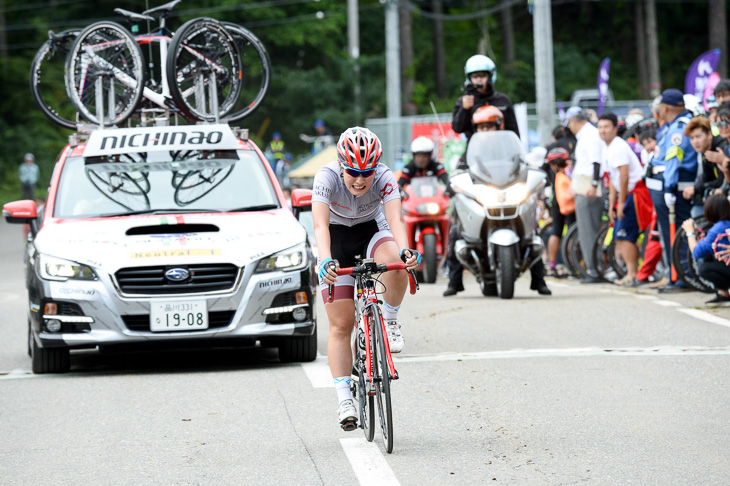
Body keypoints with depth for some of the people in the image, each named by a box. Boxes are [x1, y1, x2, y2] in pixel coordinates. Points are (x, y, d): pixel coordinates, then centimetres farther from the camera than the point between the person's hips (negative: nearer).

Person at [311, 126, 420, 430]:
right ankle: (345, 400, -5)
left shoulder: (384, 178, -26)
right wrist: (326, 260, -58)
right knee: (341, 325, -8)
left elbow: (395, 219, -38)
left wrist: (405, 250, -58)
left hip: (372, 232, 1)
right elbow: (320, 224, -40)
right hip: (337, 238, -1)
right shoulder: (327, 177, -29)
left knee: (396, 263, -36)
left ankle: (390, 321, -10)